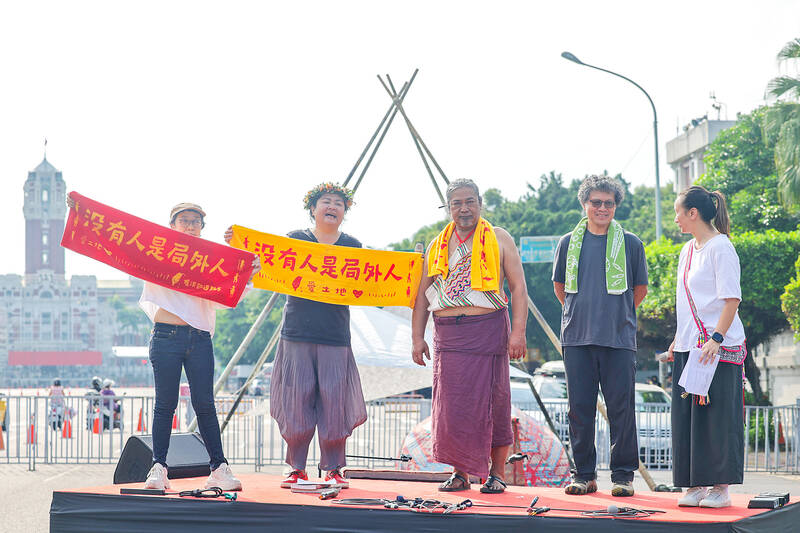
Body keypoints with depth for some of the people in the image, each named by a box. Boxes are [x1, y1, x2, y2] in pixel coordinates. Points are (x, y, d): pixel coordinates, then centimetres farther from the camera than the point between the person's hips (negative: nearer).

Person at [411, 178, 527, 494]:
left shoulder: (499, 240, 6)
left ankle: (496, 474, 9)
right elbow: (423, 294, 17)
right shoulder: (438, 245, 15)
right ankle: (459, 473, 12)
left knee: (492, 402, -1)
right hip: (448, 334, 3)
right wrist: (417, 337, 8)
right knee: (451, 405, 1)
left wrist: (518, 332, -10)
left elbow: (518, 288, 1)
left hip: (488, 330, -3)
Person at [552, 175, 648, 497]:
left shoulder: (630, 244, 5)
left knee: (621, 408, -2)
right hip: (577, 338, 2)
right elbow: (559, 286, 21)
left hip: (619, 340, -2)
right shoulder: (569, 243, 9)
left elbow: (640, 289, 14)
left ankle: (623, 476, 6)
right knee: (580, 408, 4)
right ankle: (584, 474, 13)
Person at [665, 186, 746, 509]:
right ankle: (694, 485, 10)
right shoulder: (688, 250, 16)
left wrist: (716, 338, -24)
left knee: (717, 416, -6)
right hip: (690, 346, 8)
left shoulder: (721, 247, -9)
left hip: (719, 348, -8)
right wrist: (678, 339, 19)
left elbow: (731, 299, -15)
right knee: (687, 417, 5)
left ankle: (720, 487, -2)